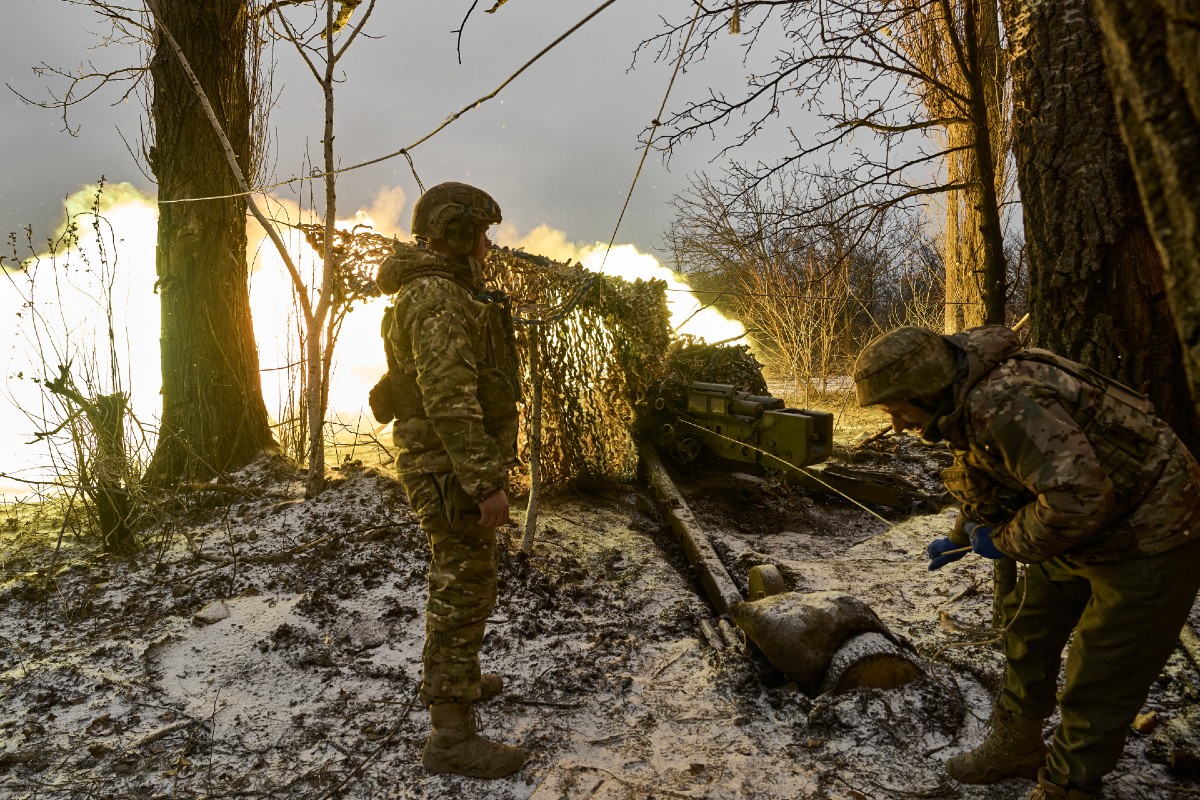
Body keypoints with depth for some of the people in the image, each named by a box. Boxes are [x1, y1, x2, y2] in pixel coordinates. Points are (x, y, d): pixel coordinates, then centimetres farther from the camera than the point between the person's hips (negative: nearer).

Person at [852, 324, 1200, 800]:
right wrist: (960, 539, 22)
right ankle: (1016, 748, 38)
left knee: (1098, 687, -1)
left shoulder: (1004, 403, -33)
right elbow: (996, 482, 18)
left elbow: (1075, 499, -39)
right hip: (1084, 535, 10)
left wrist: (1005, 541, -22)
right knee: (1028, 631, 19)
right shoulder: (968, 402, -1)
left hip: (1145, 540, -10)